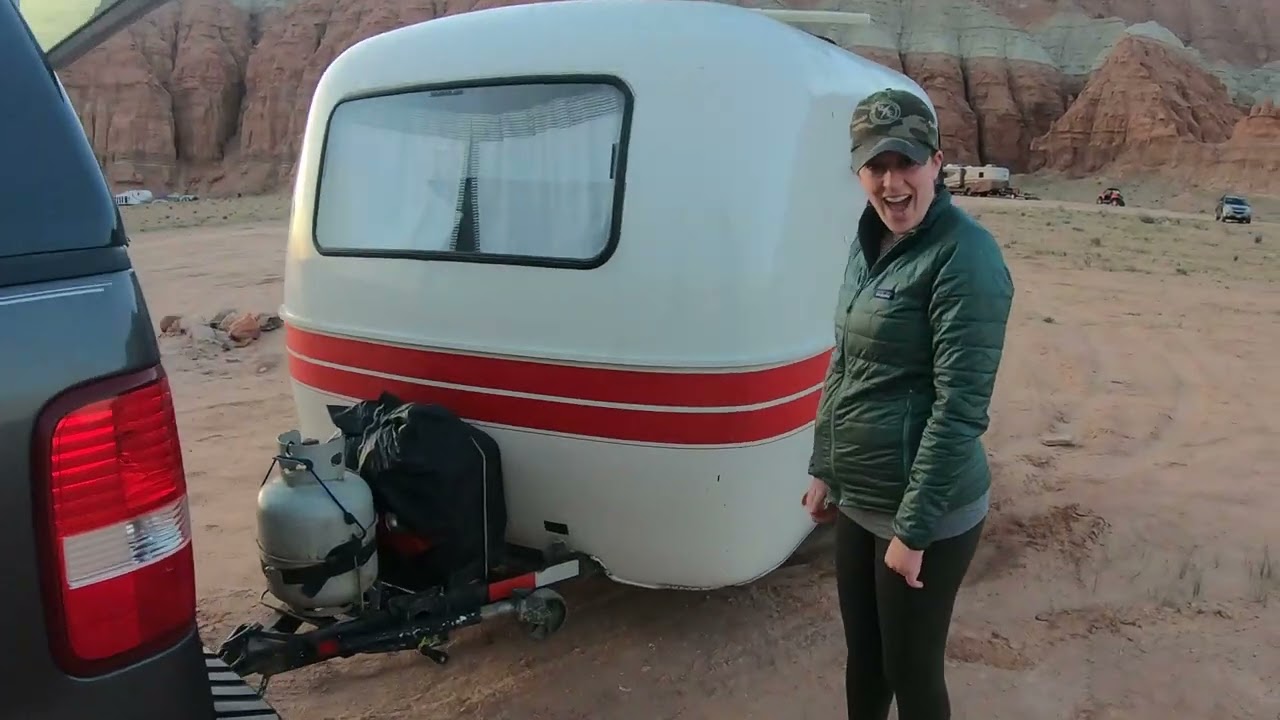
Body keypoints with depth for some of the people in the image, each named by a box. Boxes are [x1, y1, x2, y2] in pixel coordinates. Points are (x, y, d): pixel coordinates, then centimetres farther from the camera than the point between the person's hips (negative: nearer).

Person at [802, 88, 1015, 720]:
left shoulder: (964, 256, -19)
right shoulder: (868, 242, 6)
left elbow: (961, 406, -21)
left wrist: (912, 528, -19)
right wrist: (823, 471, 14)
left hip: (926, 513, -7)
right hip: (857, 501, 7)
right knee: (862, 658, 22)